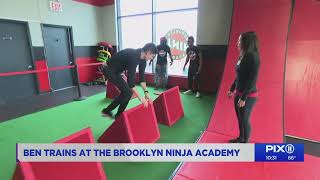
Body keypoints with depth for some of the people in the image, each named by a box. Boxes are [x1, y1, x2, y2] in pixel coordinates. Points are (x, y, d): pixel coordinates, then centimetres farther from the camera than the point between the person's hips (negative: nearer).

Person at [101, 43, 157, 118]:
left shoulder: (142, 58, -3)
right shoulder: (134, 57, -31)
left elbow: (141, 76, 1)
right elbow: (130, 80, -33)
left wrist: (146, 92, -6)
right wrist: (140, 97, -28)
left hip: (115, 70, 9)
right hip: (110, 70, -9)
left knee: (125, 92, 12)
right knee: (128, 92, -8)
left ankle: (107, 110, 25)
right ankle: (118, 116, 10)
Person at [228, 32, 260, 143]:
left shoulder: (253, 57, -17)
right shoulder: (242, 56, 7)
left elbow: (252, 80, -20)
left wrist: (244, 98, -20)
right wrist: (232, 89, 19)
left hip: (248, 96, -8)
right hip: (239, 93, 8)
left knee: (245, 120, 5)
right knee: (240, 118, 19)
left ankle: (245, 143, 24)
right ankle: (241, 138, 38)